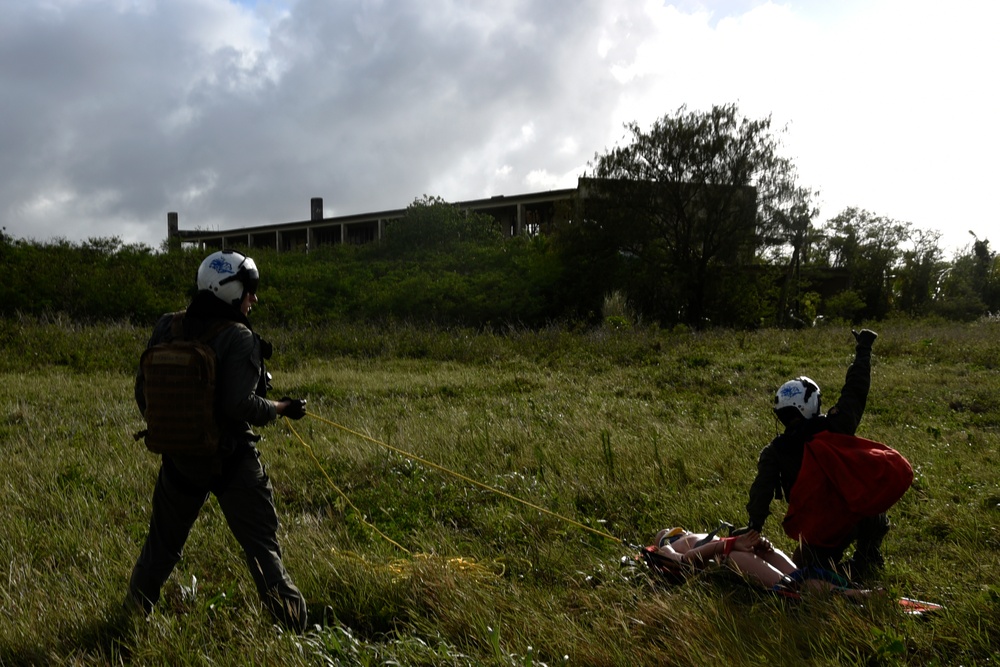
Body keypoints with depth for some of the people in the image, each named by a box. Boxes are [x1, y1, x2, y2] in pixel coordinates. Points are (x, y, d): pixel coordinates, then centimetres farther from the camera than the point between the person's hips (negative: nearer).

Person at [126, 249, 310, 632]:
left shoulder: (166, 328, -1)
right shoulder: (239, 339, -18)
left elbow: (142, 390, 6)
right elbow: (240, 406, -26)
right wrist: (281, 409, -9)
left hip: (179, 457, 5)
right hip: (231, 460, -5)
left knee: (162, 543, 23)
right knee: (262, 547, 5)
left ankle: (133, 615, 35)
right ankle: (292, 628, 5)